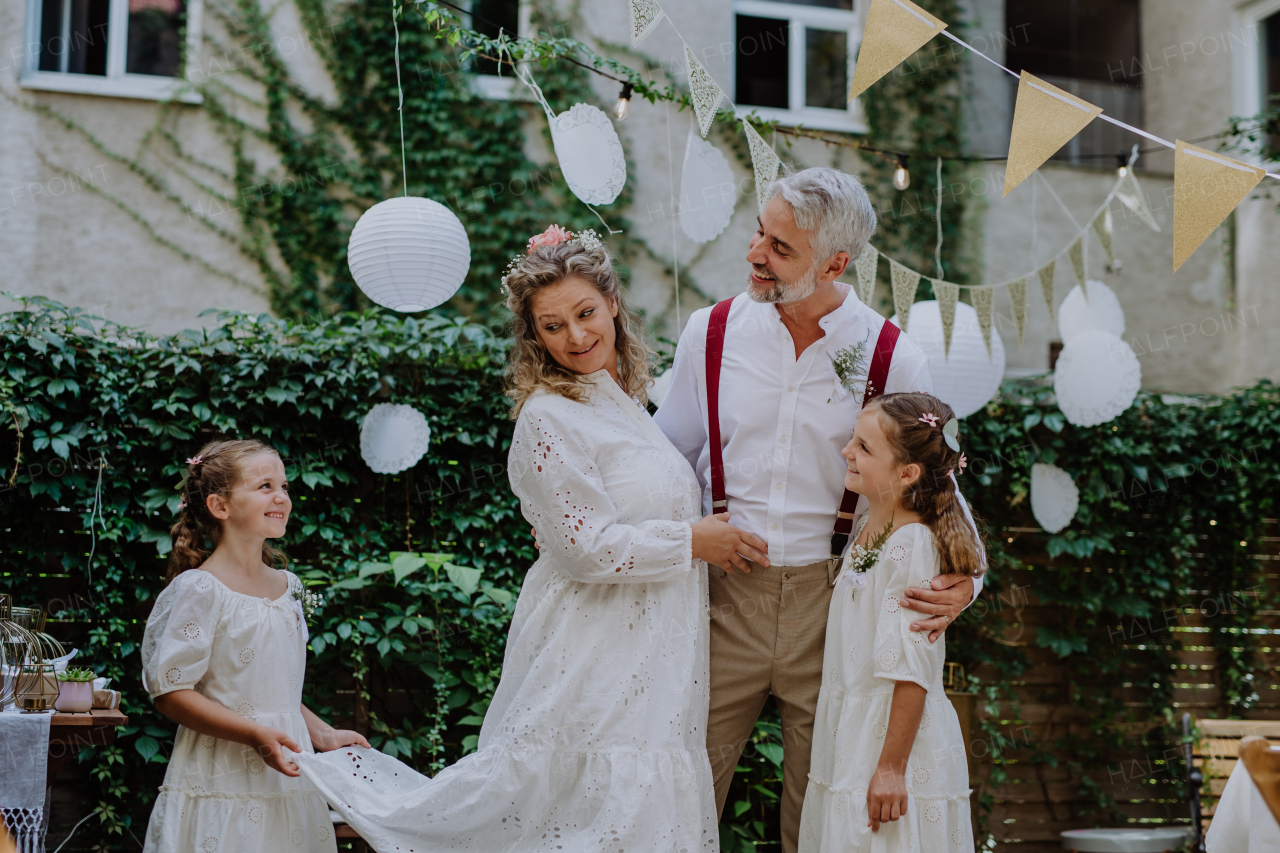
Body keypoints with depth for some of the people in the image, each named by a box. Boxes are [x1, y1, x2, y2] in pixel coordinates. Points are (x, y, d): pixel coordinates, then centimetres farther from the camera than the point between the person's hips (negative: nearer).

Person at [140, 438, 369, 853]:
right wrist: (255, 735, -22)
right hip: (223, 784, -6)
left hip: (287, 783, 6)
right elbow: (170, 691, -15)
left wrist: (322, 733, 8)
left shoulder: (287, 587, 11)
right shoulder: (200, 590, -11)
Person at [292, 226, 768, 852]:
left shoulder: (622, 399, 12)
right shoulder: (550, 417, -16)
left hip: (649, 650, 9)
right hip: (594, 655, -9)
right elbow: (589, 547, -19)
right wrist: (692, 540, -12)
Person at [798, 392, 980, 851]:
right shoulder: (868, 528, 9)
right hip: (849, 737, 8)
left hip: (894, 732, -8)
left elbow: (911, 672, -21)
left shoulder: (913, 546, -18)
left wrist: (891, 768, -21)